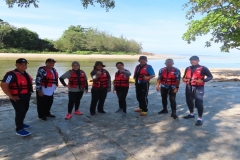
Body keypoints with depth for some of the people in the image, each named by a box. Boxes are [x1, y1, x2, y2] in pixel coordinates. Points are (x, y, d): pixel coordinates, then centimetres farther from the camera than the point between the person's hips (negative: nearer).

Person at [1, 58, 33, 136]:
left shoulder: (25, 73, 8)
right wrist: (11, 96, -23)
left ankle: (21, 123, 42)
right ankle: (19, 130, 10)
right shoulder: (12, 74, -21)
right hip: (17, 98, -9)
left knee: (24, 111, 22)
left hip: (26, 97, 10)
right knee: (20, 112, -2)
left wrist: (29, 92, 15)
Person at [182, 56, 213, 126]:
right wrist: (184, 79, -3)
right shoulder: (188, 69, 10)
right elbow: (184, 76, 22)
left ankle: (200, 118, 3)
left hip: (198, 88, -6)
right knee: (189, 101, 17)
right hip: (189, 87, 6)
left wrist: (203, 80, -21)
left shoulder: (203, 68, -7)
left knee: (199, 103, -8)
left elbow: (210, 76, -4)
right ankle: (191, 114, 38)